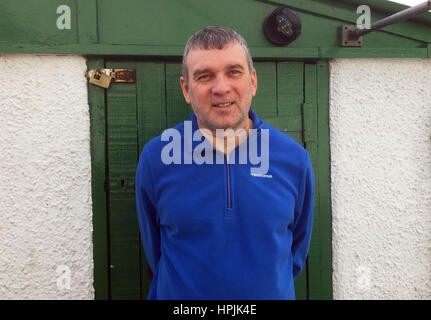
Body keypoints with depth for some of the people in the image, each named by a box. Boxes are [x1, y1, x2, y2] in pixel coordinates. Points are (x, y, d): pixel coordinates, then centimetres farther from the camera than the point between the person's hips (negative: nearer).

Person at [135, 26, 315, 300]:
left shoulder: (295, 159, -11)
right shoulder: (155, 158, -13)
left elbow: (298, 246, 2)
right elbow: (153, 246, 0)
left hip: (272, 294, 1)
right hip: (180, 294, -1)